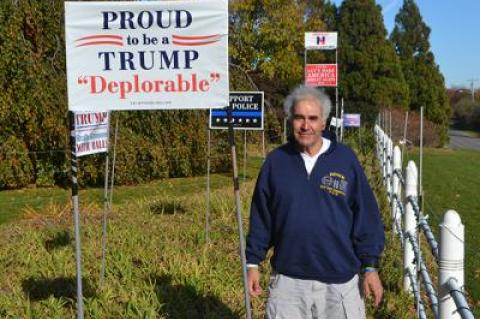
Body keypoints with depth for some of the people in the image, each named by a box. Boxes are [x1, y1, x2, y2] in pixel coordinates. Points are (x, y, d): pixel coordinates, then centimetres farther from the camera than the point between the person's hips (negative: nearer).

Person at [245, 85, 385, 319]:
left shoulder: (345, 159, -3)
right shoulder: (276, 161, 1)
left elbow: (366, 216, 0)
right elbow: (260, 218, 7)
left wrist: (370, 266, -2)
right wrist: (253, 262, 6)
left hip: (340, 280, -1)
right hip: (287, 280, 1)